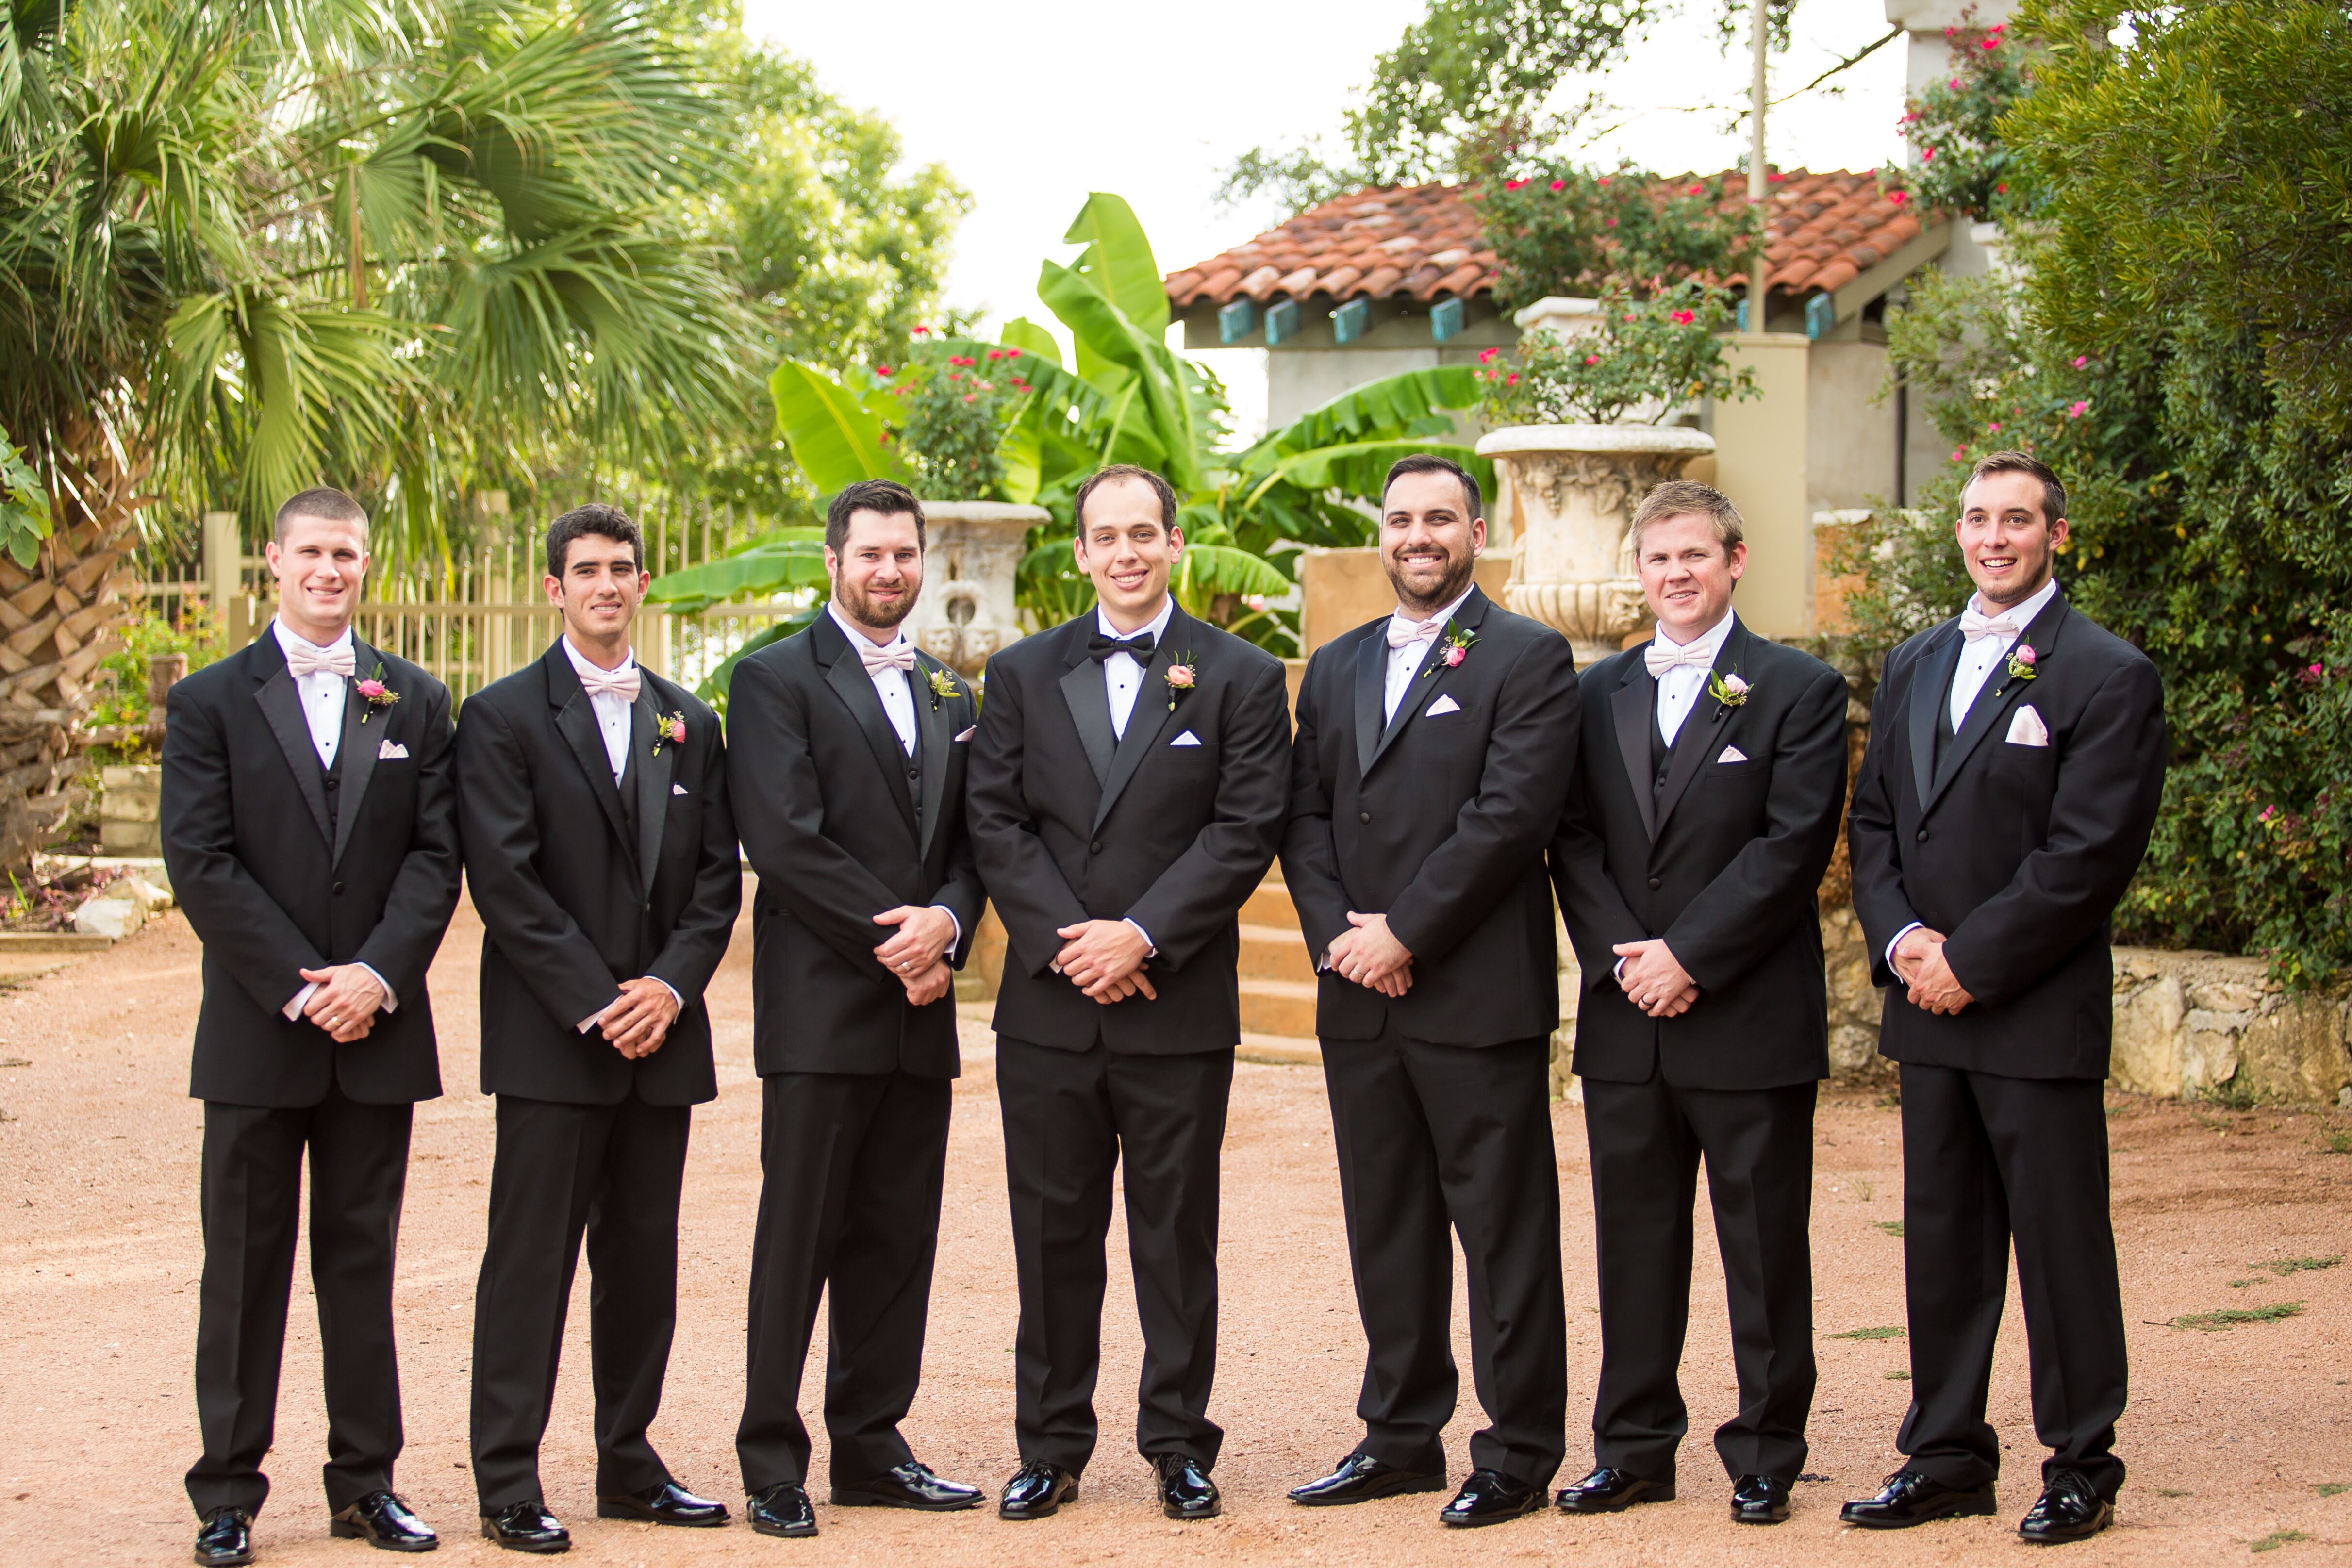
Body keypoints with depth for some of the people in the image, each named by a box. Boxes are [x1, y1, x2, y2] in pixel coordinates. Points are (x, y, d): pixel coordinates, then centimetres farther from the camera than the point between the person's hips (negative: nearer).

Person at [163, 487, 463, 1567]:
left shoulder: (416, 702, 9)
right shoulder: (209, 702, 2)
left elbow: (436, 854, 3)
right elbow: (199, 862, -5)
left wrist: (378, 973, -11)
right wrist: (300, 988, -12)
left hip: (376, 1029, 2)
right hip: (256, 1033, -2)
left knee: (362, 1256, 8)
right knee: (245, 1265, 2)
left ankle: (365, 1480, 15)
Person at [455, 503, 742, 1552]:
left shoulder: (688, 723, 14)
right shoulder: (504, 717, -1)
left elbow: (718, 874, 10)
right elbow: (503, 878, -9)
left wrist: (672, 983, -6)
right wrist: (595, 1001, -14)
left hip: (661, 1032, 5)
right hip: (550, 1035, -5)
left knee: (644, 1256, 9)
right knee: (531, 1257, -4)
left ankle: (630, 1465, 18)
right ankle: (507, 1485, -1)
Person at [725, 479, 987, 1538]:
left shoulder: (948, 695, 19)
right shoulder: (776, 680, -2)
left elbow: (969, 842, 14)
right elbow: (787, 841, -11)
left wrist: (947, 923, -7)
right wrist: (890, 941, -13)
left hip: (920, 1012, 6)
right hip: (821, 1009, -6)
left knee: (899, 1240, 8)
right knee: (799, 1239, -4)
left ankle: (871, 1448, 16)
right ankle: (773, 1462, 2)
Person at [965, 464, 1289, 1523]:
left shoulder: (1241, 678, 3)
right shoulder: (1023, 674, 10)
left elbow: (1246, 832, -4)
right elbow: (995, 822, 4)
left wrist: (1143, 936, -13)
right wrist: (1068, 943, -9)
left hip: (1180, 1008, -2)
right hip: (1049, 1006, 2)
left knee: (1177, 1235, 4)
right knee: (1052, 1233, 6)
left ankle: (1178, 1445, 14)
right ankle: (1051, 1449, 15)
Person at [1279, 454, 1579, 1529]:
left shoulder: (1528, 660, -3)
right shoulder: (1335, 668, 17)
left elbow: (1512, 815, -13)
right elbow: (1305, 817, 12)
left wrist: (1404, 936, -14)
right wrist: (1338, 936, -5)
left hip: (1478, 996, -6)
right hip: (1358, 998, 6)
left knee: (1503, 1227, -2)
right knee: (1385, 1225, 11)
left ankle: (1519, 1452, 4)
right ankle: (1401, 1437, 21)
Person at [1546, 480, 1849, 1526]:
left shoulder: (1800, 692, -2)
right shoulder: (1600, 694, 12)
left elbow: (1793, 846, -10)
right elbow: (1574, 842, 8)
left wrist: (1690, 957, -15)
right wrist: (1621, 959, -7)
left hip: (1750, 1020, -4)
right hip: (1625, 1018, 4)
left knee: (1764, 1246, 2)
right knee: (1634, 1241, 10)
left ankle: (1766, 1457, 11)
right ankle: (1635, 1448, 19)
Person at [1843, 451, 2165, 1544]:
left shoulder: (2109, 676, -7)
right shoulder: (1913, 667, 14)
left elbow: (2090, 856, -13)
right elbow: (1873, 823, 14)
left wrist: (1971, 961, -14)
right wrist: (1901, 940, -4)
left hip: (2040, 1014, -6)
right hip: (1929, 1006, 6)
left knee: (2061, 1240, 0)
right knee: (1941, 1240, 11)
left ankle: (2082, 1464, 10)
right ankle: (1947, 1456, 19)